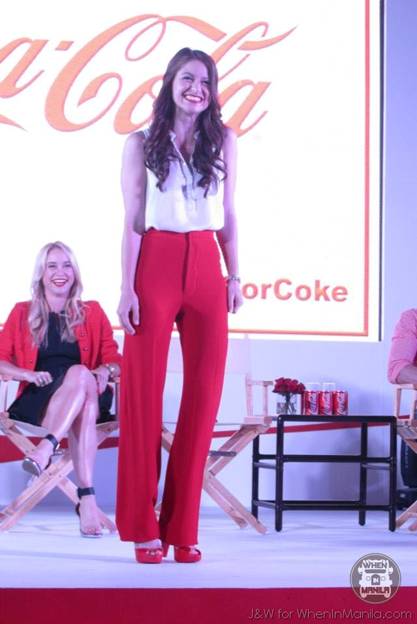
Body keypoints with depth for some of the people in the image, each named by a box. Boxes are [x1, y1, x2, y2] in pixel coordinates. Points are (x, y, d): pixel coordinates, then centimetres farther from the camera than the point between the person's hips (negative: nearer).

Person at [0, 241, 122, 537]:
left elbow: (115, 359, 14)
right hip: (37, 400, -1)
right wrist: (30, 374, -12)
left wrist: (105, 370, -12)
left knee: (80, 373, -37)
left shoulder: (92, 313, 19)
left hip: (87, 395, 1)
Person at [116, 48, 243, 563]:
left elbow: (229, 217, 13)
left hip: (206, 268, 2)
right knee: (143, 391, -2)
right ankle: (143, 527, 6)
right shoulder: (141, 145, 5)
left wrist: (234, 275, 5)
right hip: (156, 266, -2)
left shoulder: (223, 142, 11)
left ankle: (182, 527, 7)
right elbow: (133, 221, 1)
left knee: (205, 392, -1)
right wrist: (127, 287, -6)